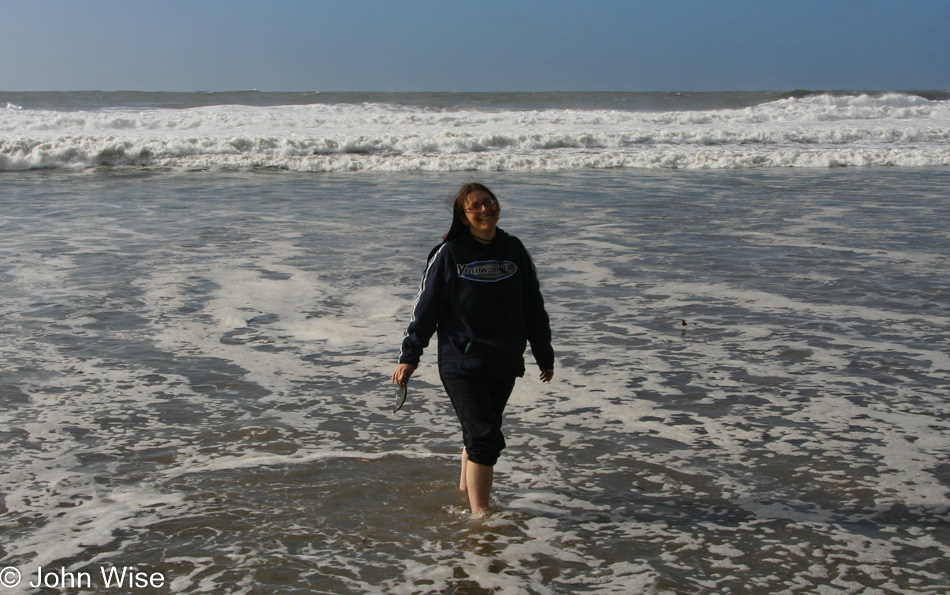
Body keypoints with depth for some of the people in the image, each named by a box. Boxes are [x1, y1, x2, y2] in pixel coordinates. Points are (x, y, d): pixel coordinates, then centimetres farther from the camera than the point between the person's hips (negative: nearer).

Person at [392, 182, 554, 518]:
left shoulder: (514, 251, 6)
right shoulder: (449, 254, -6)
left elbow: (534, 307, 13)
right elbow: (426, 306, -2)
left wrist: (545, 356, 17)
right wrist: (409, 357, -2)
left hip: (504, 364, 5)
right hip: (460, 364, -4)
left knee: (479, 433, 17)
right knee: (485, 438, -13)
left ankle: (467, 486, 41)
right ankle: (479, 515, -5)